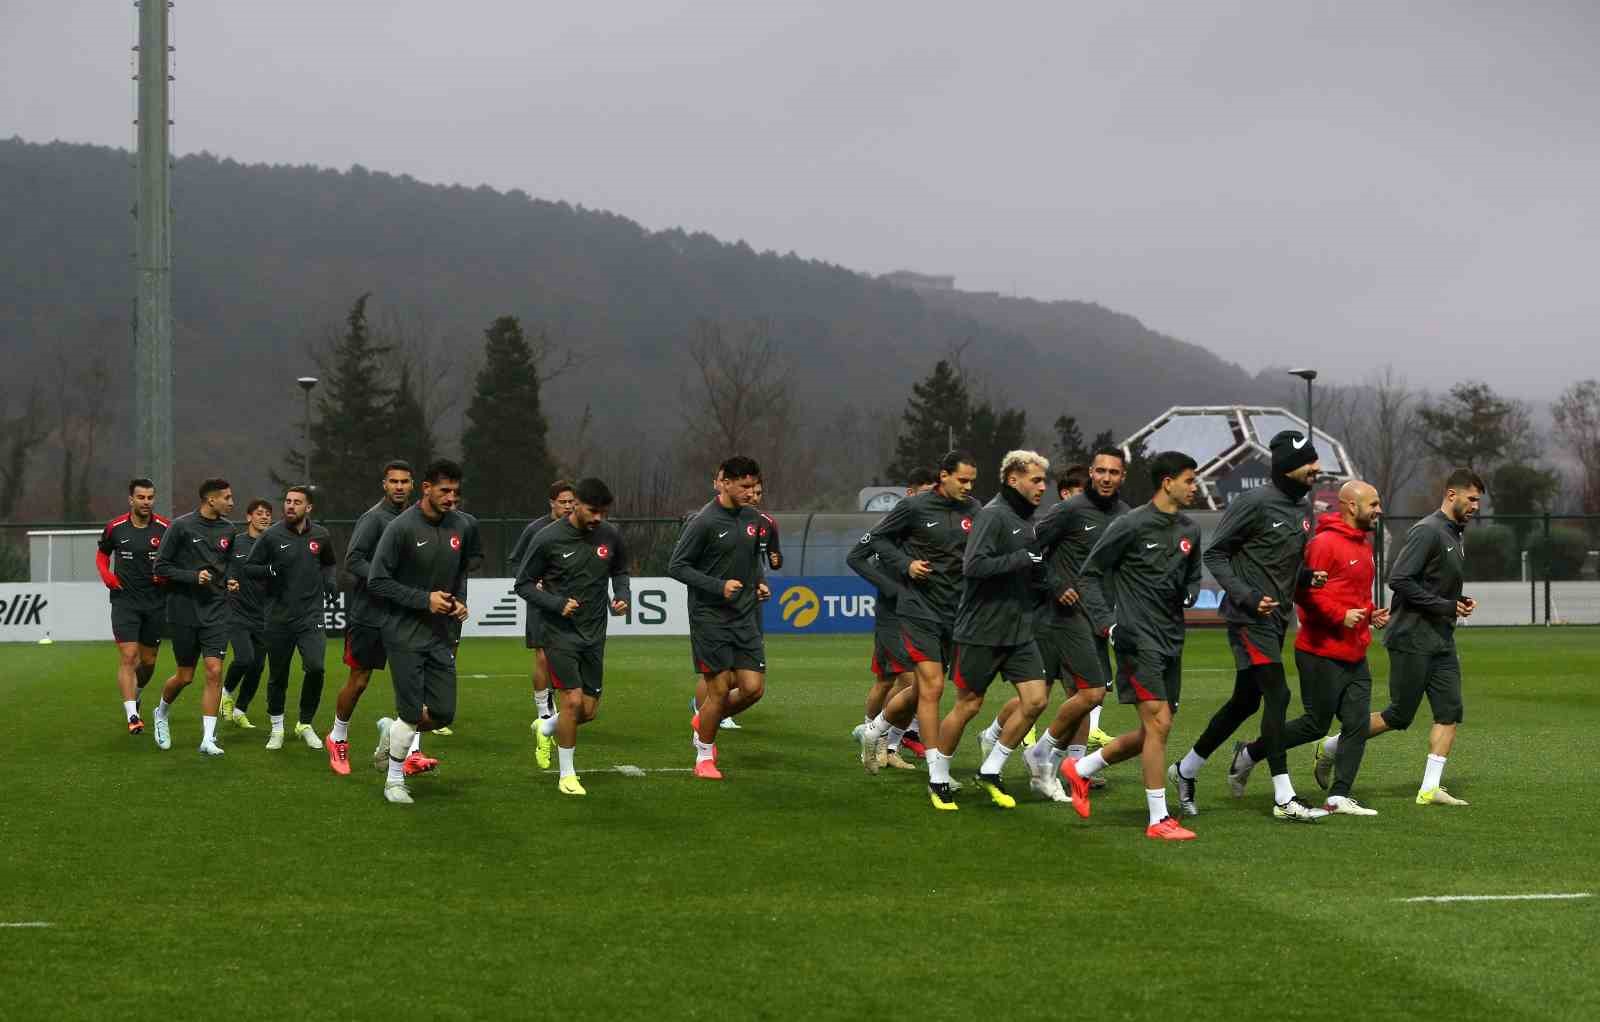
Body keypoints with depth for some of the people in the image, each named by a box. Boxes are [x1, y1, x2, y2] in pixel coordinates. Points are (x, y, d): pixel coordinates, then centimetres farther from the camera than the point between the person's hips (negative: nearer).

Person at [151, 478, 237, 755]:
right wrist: (193, 576, -19)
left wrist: (230, 580, 5)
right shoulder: (181, 526, -10)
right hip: (184, 611, -3)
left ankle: (208, 739, -5)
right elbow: (161, 566, -8)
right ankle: (162, 714, 37)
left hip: (215, 611, 3)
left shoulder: (228, 529, 5)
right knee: (185, 676, 6)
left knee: (214, 671, -9)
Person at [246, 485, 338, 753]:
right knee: (277, 676, 6)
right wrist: (269, 571, -17)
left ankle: (306, 724, 5)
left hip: (311, 614, 1)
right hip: (279, 617, -1)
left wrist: (329, 580, 6)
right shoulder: (272, 536, -4)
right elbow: (249, 567, 2)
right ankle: (276, 728, 26)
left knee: (315, 668, -15)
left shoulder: (321, 535, 5)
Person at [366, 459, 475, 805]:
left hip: (440, 634, 6)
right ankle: (394, 781, 15)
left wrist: (460, 601, 3)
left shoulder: (461, 526, 4)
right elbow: (377, 581, -13)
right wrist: (424, 599, -17)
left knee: (443, 715, 1)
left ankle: (391, 730, 30)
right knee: (413, 714, -5)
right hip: (405, 634, -6)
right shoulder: (402, 527, -14)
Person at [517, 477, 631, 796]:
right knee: (573, 699, -15)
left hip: (594, 634, 5)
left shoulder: (610, 535, -1)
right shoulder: (549, 539, -13)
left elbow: (620, 571, 18)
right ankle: (567, 775, 2)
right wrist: (557, 604, -18)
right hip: (559, 633, -5)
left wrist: (621, 596, -3)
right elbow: (523, 584, -4)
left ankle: (547, 727, 38)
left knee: (589, 711, 5)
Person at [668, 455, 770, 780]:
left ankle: (703, 722, 26)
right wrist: (719, 586, -18)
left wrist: (760, 582, 6)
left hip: (745, 618, 6)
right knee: (720, 690, -5)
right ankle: (704, 756, 16)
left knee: (754, 688, -1)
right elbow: (676, 566, -11)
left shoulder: (752, 518, 8)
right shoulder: (704, 522, -13)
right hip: (710, 618, -6)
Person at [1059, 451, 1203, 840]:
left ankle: (1081, 768, 29)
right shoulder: (1132, 525, -9)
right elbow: (1090, 572, -3)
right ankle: (1158, 819, -6)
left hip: (1172, 640, 8)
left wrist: (1189, 593, 4)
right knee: (1158, 722, -12)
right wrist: (1105, 621, -11)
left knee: (1154, 730, 10)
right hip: (1138, 637, -8)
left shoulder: (1190, 530, 11)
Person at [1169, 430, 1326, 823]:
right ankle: (1284, 798, -12)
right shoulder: (1254, 503, -13)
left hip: (1276, 618, 9)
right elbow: (1215, 554, -10)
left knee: (1246, 701, 13)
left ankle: (1186, 770, 28)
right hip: (1249, 618, -9)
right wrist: (1246, 596, -19)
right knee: (1277, 695, -14)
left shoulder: (1303, 510, 12)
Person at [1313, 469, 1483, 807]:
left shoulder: (1458, 534, 15)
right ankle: (1332, 748, 14)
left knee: (1450, 713, -1)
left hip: (1442, 641, 9)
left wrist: (1460, 603, 5)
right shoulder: (1427, 531, -14)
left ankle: (1430, 789, -1)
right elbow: (1399, 579, -22)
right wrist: (1446, 606, -18)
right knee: (1399, 716, -2)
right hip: (1412, 640, -9)